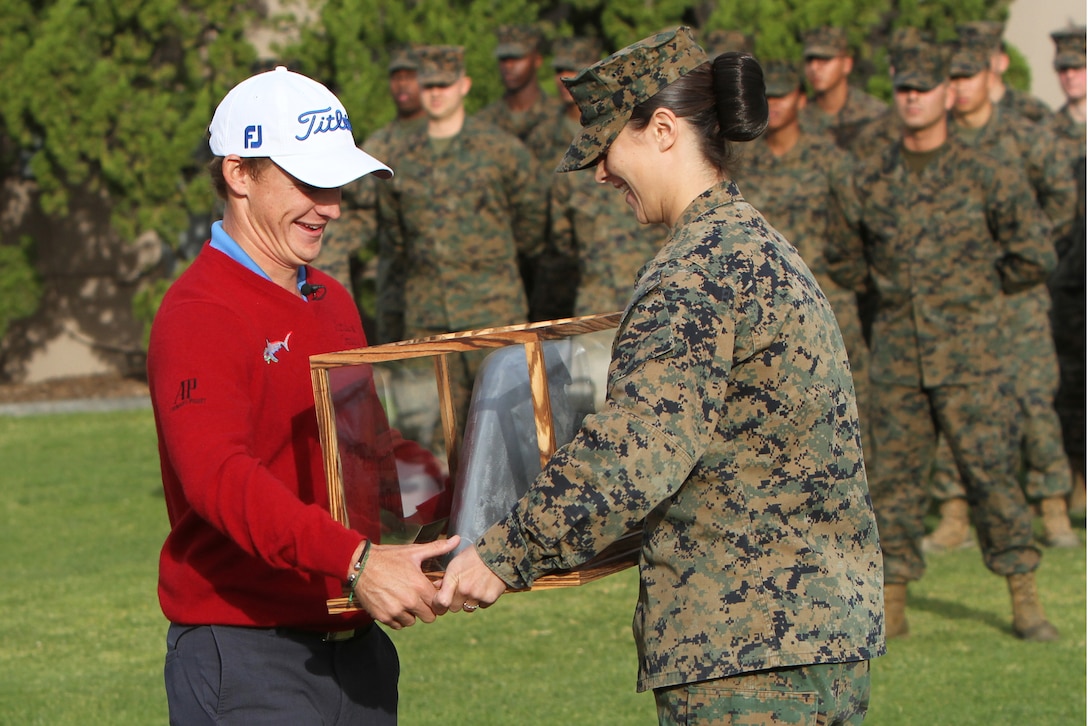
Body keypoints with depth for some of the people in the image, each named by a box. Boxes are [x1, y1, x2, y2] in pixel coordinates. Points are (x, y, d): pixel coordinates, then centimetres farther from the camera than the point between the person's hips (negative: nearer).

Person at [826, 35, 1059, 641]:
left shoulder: (983, 176, -3)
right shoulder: (870, 181, 7)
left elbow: (1035, 255, 2)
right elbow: (842, 258, 22)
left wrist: (974, 293, 7)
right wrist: (890, 289, 13)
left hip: (969, 351, -3)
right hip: (898, 353, 3)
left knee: (993, 471, -5)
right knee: (895, 475, 5)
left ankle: (1025, 601, 2)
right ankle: (891, 606, 11)